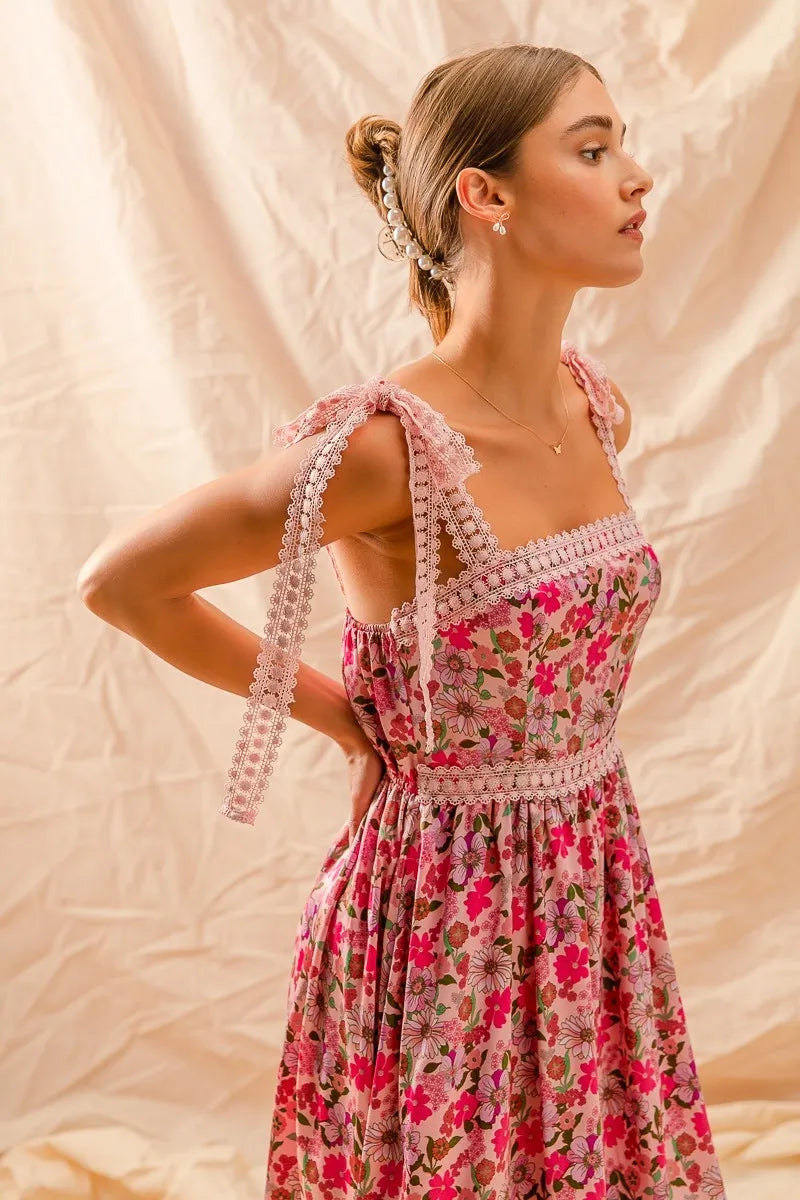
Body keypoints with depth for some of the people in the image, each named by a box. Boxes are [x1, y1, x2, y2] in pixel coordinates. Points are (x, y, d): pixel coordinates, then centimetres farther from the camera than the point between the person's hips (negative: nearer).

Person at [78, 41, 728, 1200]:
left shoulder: (599, 408, -2)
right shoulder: (385, 445, -24)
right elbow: (123, 582, -15)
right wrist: (338, 710, -8)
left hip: (595, 886, 6)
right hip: (444, 911, -6)